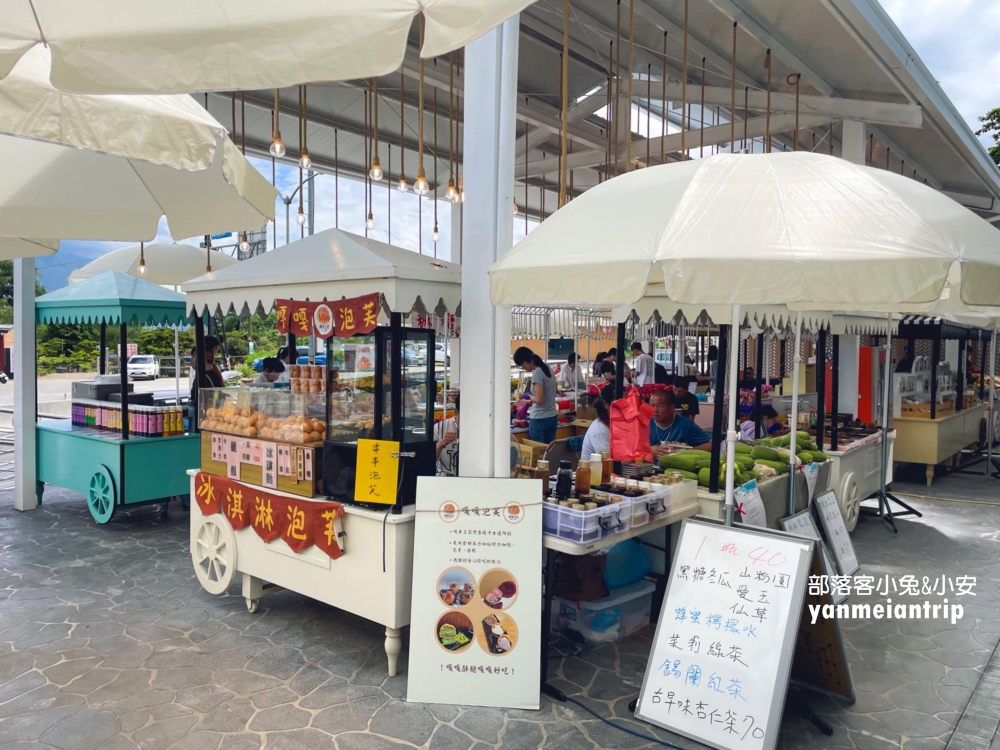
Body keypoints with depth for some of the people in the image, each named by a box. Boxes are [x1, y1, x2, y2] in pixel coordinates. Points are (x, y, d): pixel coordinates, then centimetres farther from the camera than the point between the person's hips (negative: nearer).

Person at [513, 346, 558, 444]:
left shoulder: (537, 373, -17)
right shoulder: (547, 368, 8)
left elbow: (539, 400, -20)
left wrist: (529, 397, -2)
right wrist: (531, 401, 19)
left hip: (539, 420, -8)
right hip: (552, 418, 8)